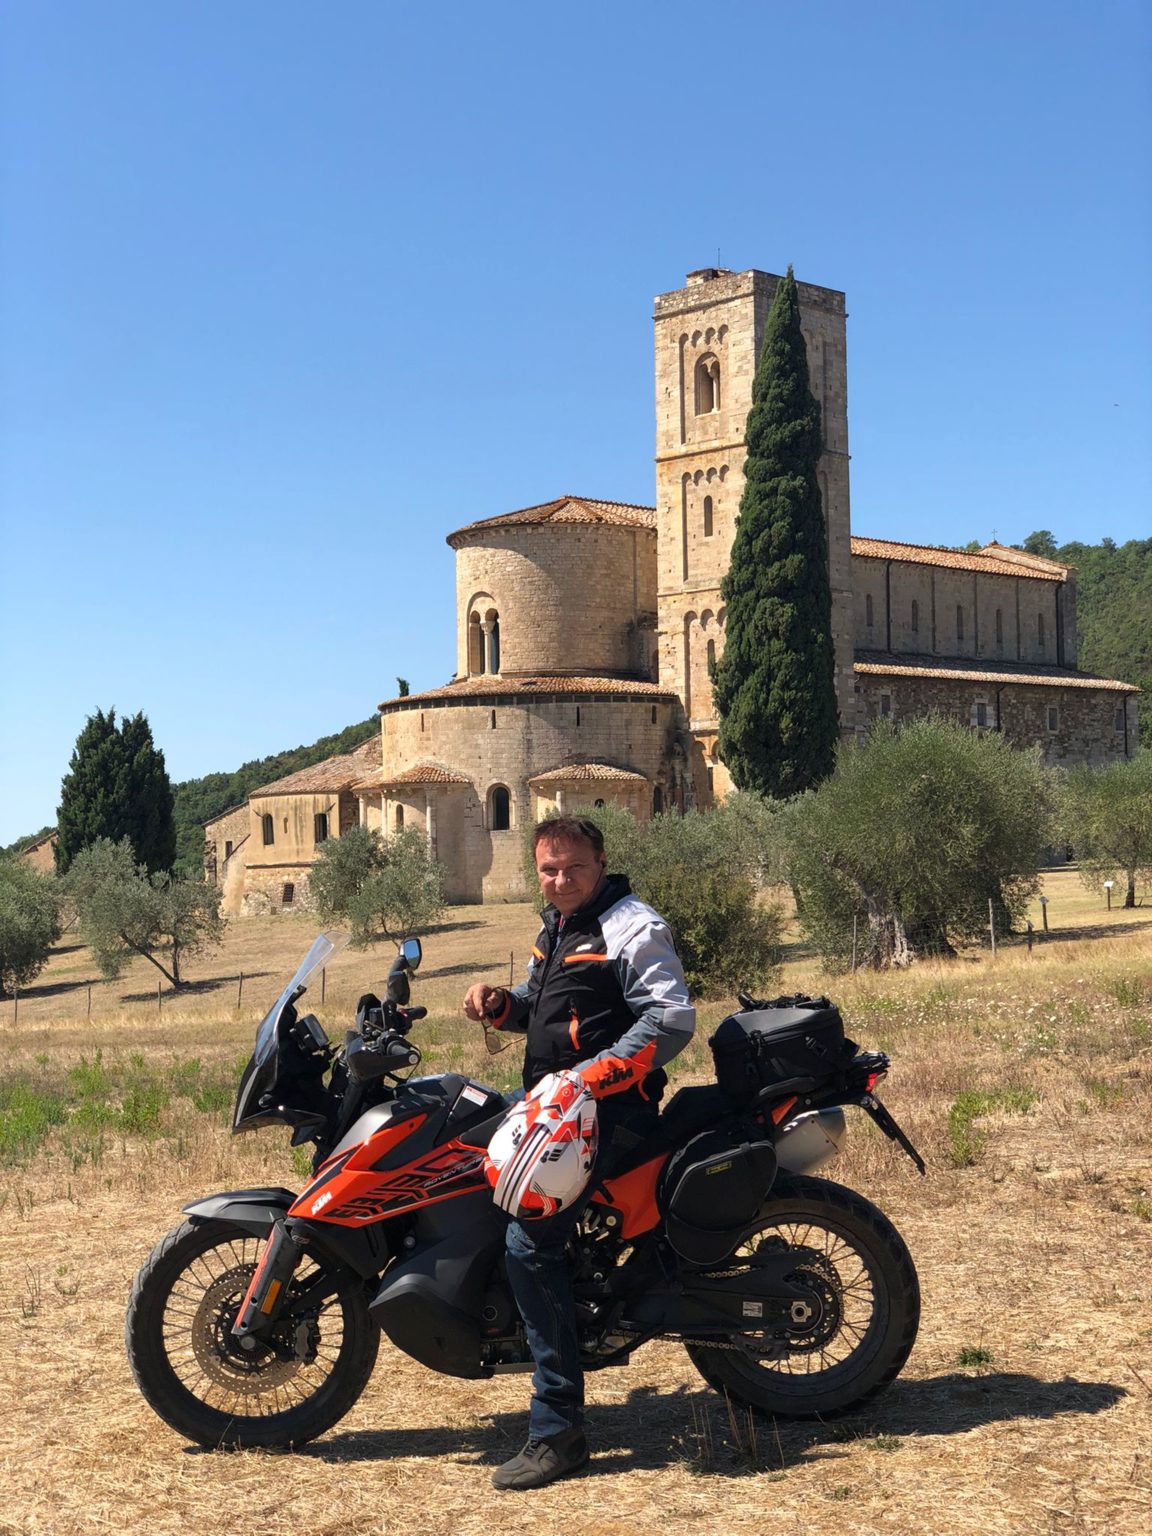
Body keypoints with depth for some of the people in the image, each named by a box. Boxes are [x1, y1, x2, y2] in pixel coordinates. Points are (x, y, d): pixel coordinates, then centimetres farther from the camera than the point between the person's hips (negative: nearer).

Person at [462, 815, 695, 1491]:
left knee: (530, 1240, -21)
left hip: (608, 1107, -10)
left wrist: (597, 1073, -29)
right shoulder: (558, 929, 19)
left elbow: (673, 1019, -20)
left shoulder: (633, 927, -10)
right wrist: (501, 1003, 10)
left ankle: (558, 1431, -18)